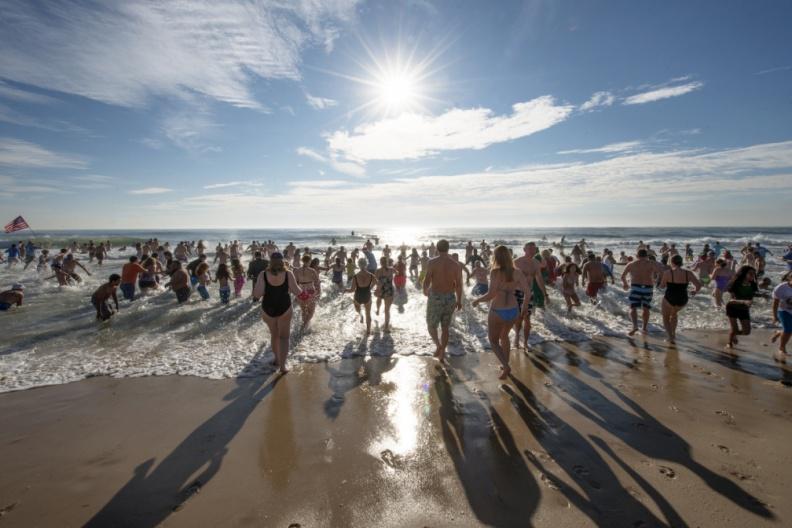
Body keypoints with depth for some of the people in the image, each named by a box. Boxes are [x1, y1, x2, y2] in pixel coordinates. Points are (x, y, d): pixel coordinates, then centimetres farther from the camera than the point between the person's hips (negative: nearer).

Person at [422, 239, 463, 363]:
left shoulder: (432, 262, -11)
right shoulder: (456, 264, -1)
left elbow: (427, 280, -14)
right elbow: (459, 284, 0)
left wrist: (425, 291, 7)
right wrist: (459, 300, 12)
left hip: (435, 297, -3)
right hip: (450, 298, 3)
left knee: (431, 325, 14)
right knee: (445, 327, 16)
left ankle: (439, 345, -10)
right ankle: (442, 354, 21)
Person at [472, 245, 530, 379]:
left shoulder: (495, 272, -16)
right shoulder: (516, 273, -2)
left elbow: (491, 294, -22)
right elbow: (526, 289, 0)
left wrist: (477, 300, -7)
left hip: (497, 312, -5)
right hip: (513, 311, 5)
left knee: (493, 340, 13)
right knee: (504, 336, 28)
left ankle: (506, 366, -3)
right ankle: (505, 365, 36)